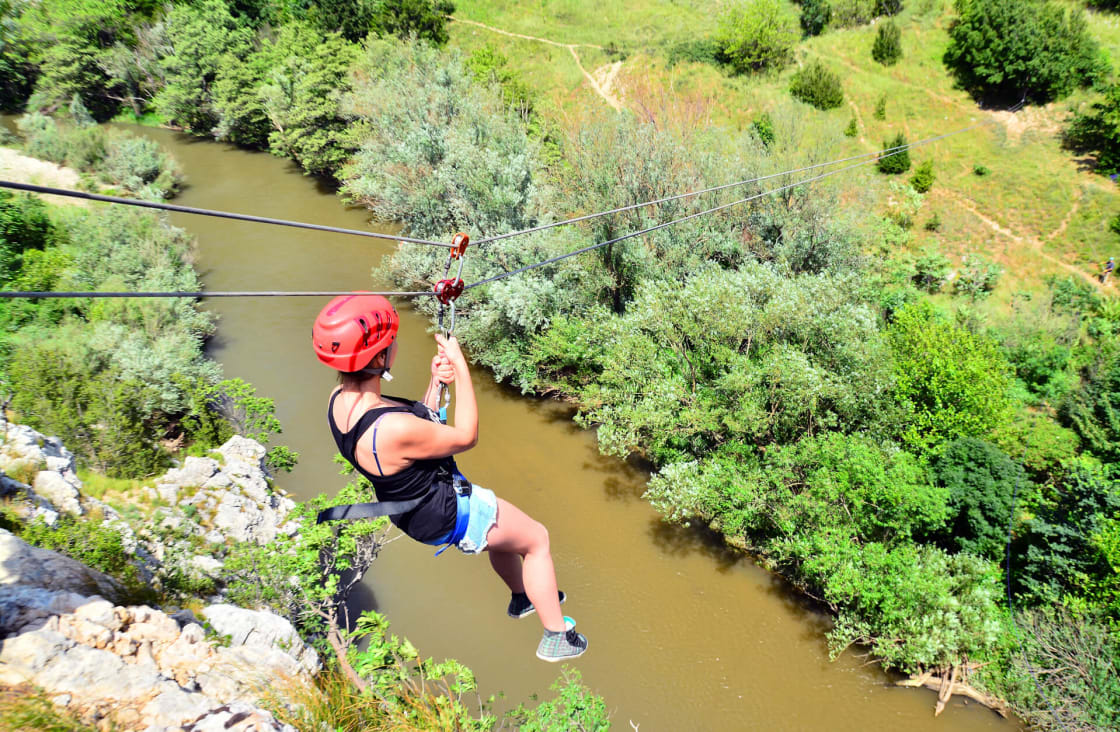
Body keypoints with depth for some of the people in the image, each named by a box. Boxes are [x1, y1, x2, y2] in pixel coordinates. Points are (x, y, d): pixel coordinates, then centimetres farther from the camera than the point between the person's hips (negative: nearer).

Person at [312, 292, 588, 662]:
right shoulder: (393, 429, -40)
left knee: (505, 530, 32)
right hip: (449, 514, -9)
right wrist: (460, 366, -19)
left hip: (412, 505, 9)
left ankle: (521, 598, 57)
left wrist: (435, 383, -10)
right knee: (537, 539, 13)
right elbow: (465, 436, -21)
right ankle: (557, 637, 27)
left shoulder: (340, 400, -12)